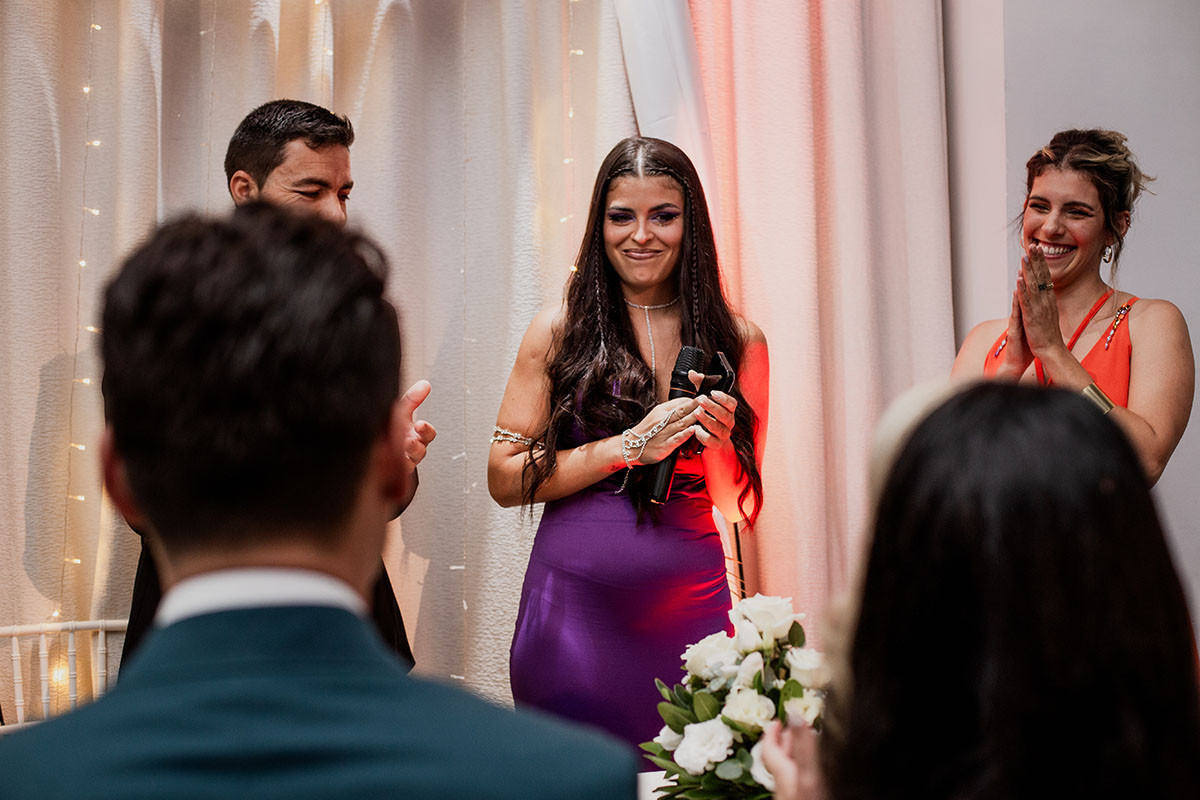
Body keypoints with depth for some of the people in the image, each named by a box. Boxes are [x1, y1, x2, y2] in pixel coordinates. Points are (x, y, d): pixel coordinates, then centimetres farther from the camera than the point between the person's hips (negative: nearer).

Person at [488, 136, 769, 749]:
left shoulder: (738, 340, 5)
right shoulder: (558, 330, 0)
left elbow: (740, 506, 9)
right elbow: (504, 480, -3)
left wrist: (718, 445, -12)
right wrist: (631, 447, -12)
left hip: (689, 606, 2)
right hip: (574, 605, -1)